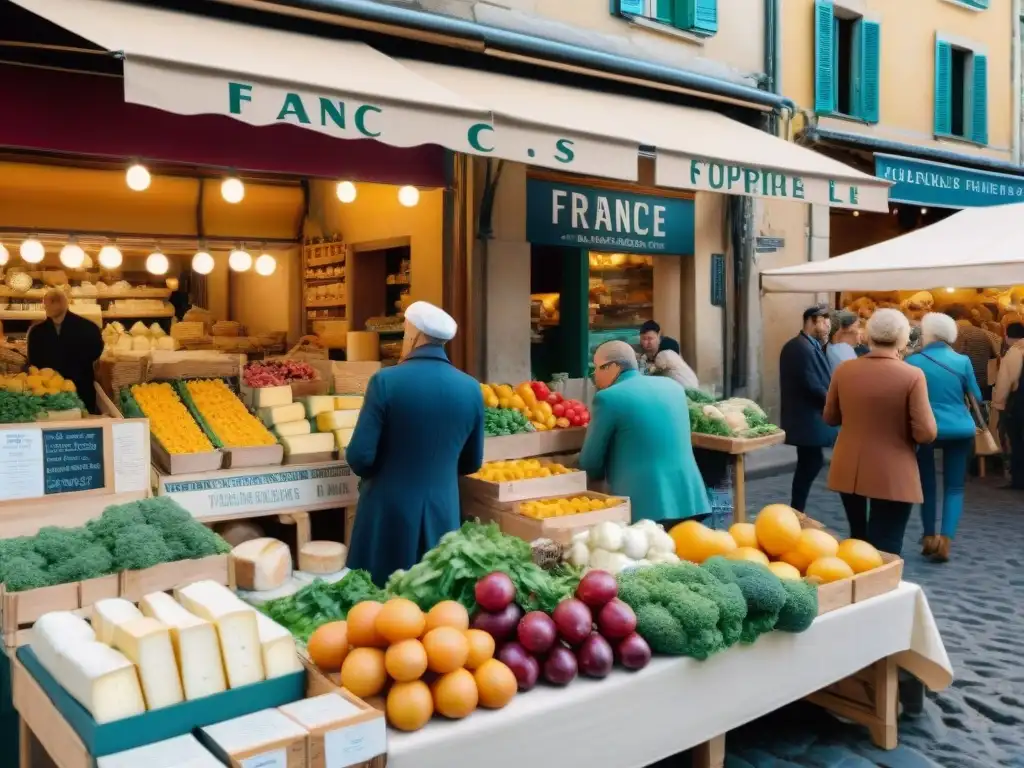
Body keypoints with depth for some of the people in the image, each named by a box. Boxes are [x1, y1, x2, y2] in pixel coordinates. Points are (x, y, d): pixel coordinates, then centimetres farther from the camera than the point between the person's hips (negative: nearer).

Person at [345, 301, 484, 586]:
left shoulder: (386, 381, -13)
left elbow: (360, 456, -13)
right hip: (443, 510, 3)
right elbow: (472, 463, 8)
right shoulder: (470, 388, -2)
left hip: (389, 509, -3)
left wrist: (381, 473, 9)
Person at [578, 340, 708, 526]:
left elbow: (590, 463, 2)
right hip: (689, 501, 6)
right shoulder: (671, 386, 13)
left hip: (643, 506, -6)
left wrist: (611, 473, 23)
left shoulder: (608, 398, -6)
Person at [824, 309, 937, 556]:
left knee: (856, 541, 22)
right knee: (884, 550, 4)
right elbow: (926, 433, -16)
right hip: (892, 478, -4)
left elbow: (830, 417, 9)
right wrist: (901, 426, 4)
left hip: (849, 473, 4)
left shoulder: (844, 370, -3)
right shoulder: (912, 375, -15)